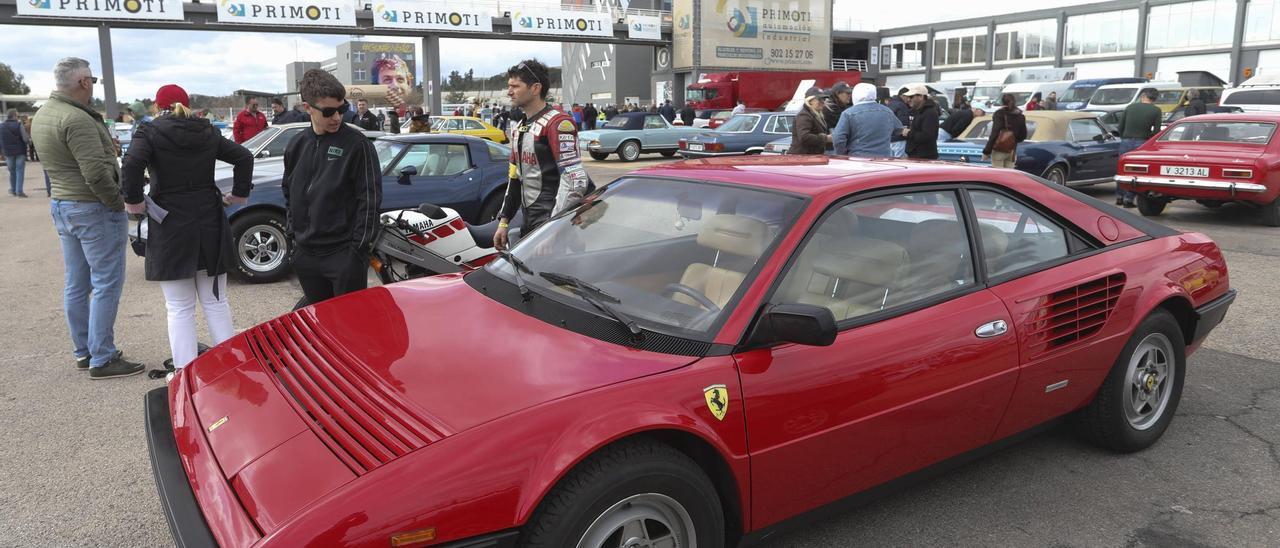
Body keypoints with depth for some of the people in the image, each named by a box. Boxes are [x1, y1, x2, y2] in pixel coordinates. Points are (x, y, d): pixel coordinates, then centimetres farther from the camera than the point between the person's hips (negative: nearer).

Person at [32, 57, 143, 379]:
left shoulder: (42, 116, 11)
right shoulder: (76, 120, -20)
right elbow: (96, 172, -25)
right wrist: (118, 204, -14)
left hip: (60, 205, 10)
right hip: (93, 209, -10)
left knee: (76, 285, 15)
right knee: (106, 285, -3)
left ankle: (83, 352, 25)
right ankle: (102, 360, -1)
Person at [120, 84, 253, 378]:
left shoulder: (150, 133, -5)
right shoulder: (208, 132, 7)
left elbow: (132, 164, -22)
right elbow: (244, 157, 3)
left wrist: (133, 200, -10)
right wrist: (240, 194, 10)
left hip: (170, 227, -4)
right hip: (209, 224, 4)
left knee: (180, 308, 3)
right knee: (216, 301, 12)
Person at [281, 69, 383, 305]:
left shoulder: (356, 143, -8)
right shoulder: (296, 145, 9)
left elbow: (370, 197, -10)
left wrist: (360, 246, -13)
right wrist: (293, 231, 13)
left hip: (344, 253, -5)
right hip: (306, 255, 6)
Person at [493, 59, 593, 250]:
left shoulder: (558, 123, -13)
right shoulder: (518, 128, 18)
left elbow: (574, 179, -22)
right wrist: (504, 221, 17)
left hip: (553, 216, -9)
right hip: (530, 220, 9)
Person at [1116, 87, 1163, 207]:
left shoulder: (1130, 107, 6)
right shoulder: (1156, 110, 0)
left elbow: (1120, 127, 6)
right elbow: (1156, 131, -4)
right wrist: (1148, 139, 13)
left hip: (1126, 142, 2)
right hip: (1142, 143, -2)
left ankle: (1119, 197, 19)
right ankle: (1128, 199, 3)